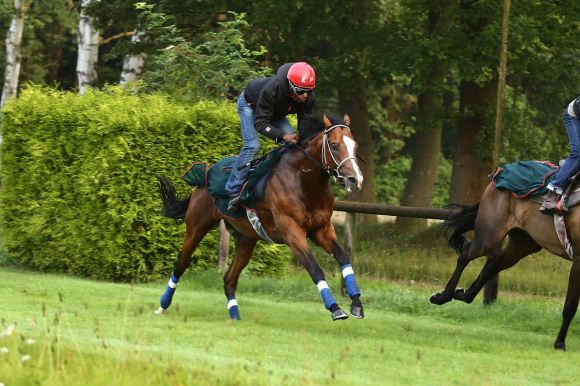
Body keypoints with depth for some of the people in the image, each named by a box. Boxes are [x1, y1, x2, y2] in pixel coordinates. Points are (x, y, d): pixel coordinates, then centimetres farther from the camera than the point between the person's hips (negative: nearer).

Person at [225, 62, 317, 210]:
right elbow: (260, 122, -42)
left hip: (276, 112, 6)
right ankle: (233, 191, -19)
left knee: (293, 144, -10)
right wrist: (283, 136, -55)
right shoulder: (271, 89, -45)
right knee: (252, 145, -22)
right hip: (250, 104, -6)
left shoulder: (308, 98, -28)